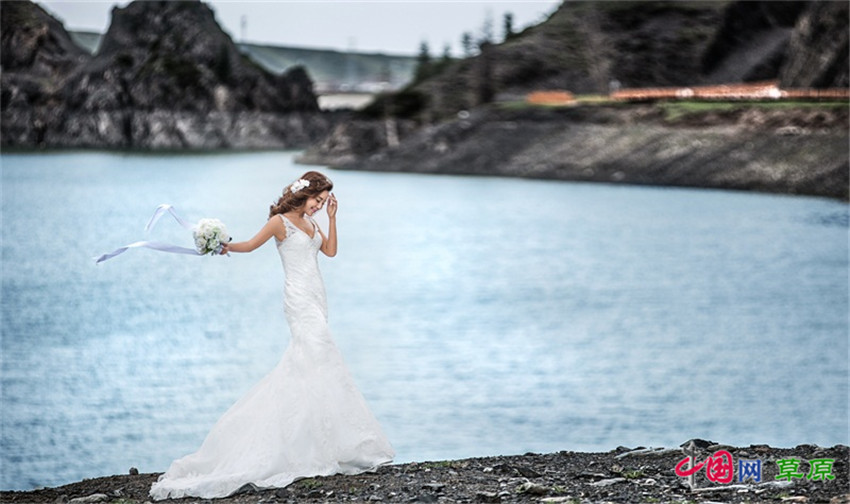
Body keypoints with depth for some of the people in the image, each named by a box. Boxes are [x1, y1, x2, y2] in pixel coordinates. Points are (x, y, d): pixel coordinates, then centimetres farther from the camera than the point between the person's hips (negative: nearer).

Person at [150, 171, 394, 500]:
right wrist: (227, 247, -17)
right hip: (300, 299, -9)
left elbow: (330, 251, 11)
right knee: (320, 363, -14)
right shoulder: (280, 221, -7)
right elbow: (251, 245, -6)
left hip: (316, 298, 9)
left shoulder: (309, 222, 15)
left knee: (299, 363, 9)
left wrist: (332, 218, 5)